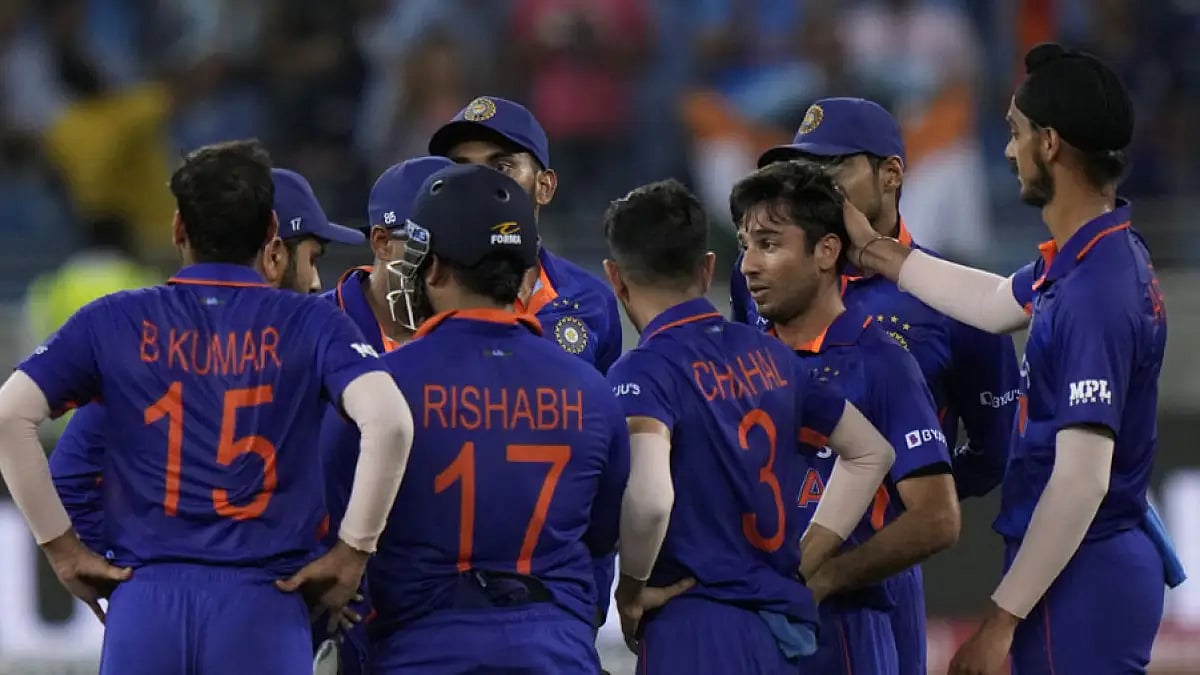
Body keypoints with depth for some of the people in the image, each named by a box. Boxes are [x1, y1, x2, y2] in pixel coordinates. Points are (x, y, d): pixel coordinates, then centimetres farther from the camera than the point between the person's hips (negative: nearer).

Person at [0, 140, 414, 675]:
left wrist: (60, 547, 5)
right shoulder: (309, 324, 3)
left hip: (145, 597, 1)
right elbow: (388, 422, -12)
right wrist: (353, 550, -3)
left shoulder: (115, 323, 7)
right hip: (261, 609, -1)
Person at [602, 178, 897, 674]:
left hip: (695, 632, -7)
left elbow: (647, 495, -28)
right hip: (783, 625, 7)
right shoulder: (767, 355, 12)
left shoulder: (646, 370, -10)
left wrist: (631, 593, -11)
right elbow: (871, 453, 23)